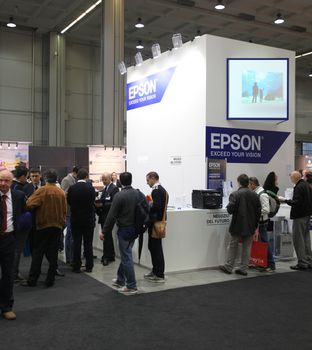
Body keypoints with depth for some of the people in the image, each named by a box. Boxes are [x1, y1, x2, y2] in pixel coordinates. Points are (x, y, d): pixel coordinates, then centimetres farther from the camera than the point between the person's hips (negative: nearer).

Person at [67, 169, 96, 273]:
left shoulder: (71, 188, -9)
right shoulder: (91, 188, -11)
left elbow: (68, 202, 3)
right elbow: (93, 201, -1)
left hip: (75, 219, 1)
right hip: (88, 218, 0)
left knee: (76, 243, 7)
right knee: (88, 243, 7)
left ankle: (76, 266, 10)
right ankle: (89, 266, 12)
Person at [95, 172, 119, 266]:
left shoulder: (114, 188, -10)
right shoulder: (104, 189, 18)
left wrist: (102, 205, -22)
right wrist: (98, 203, 0)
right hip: (103, 216, 9)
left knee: (106, 237, -6)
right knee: (108, 237, 13)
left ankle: (106, 257, 1)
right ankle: (111, 256, 21)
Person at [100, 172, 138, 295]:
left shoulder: (119, 195, -16)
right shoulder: (137, 193, 4)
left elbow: (112, 215, -15)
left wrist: (104, 231, -8)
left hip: (124, 230, -7)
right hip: (135, 228, 7)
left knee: (126, 257, -1)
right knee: (125, 255, 20)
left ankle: (131, 286, 3)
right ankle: (120, 280, 33)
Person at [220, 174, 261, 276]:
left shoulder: (234, 194, -14)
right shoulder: (254, 195, 1)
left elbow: (230, 210, -19)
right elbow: (258, 211, 3)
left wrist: (228, 206, 4)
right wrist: (255, 224, 11)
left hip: (237, 225, -3)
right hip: (250, 226, 3)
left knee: (233, 246, 10)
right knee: (246, 247, 10)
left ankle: (228, 267, 17)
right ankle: (244, 269, 13)